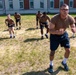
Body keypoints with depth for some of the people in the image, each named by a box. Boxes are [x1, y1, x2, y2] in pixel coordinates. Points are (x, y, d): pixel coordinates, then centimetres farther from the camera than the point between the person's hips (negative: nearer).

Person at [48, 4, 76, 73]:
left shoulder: (70, 18, -21)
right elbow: (50, 30, -30)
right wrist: (57, 31, -51)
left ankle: (64, 62, 32)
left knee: (68, 50, 3)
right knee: (52, 52, 0)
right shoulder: (54, 18, -33)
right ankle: (51, 65, 28)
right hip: (54, 36, -3)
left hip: (64, 34, 4)